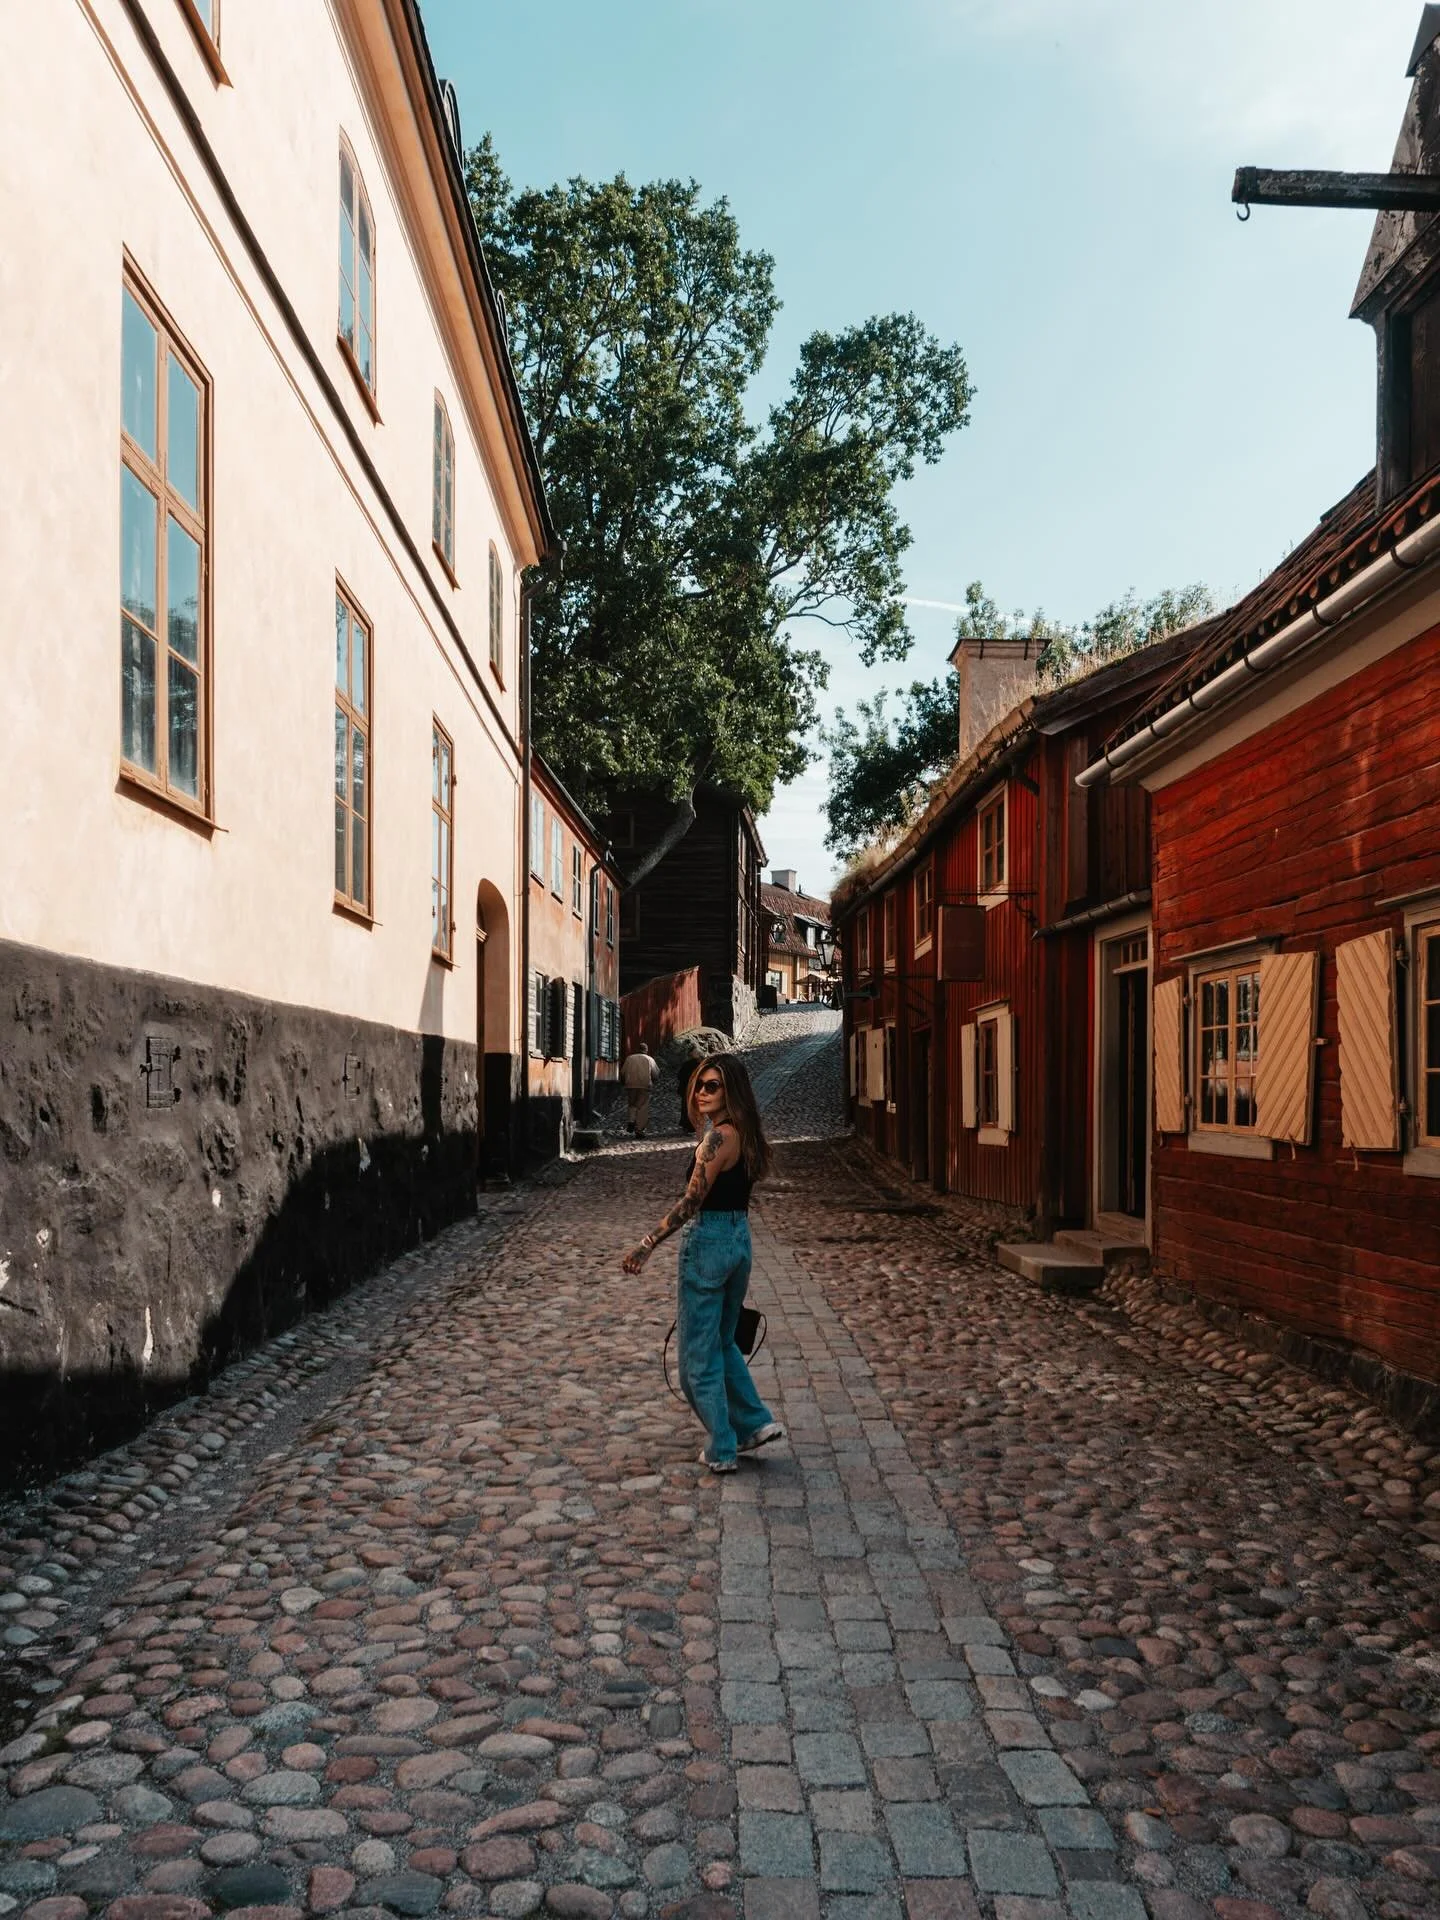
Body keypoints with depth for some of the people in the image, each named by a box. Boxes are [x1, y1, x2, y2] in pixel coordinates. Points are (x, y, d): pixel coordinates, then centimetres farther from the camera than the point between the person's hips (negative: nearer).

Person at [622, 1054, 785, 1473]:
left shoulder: (718, 1137, -18)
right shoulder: (745, 1136, 9)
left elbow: (691, 1201, -22)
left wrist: (647, 1245, -20)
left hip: (708, 1241, -9)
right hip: (740, 1238, 9)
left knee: (699, 1352, 4)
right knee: (722, 1342, 25)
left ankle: (721, 1451, 12)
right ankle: (757, 1421, 23)